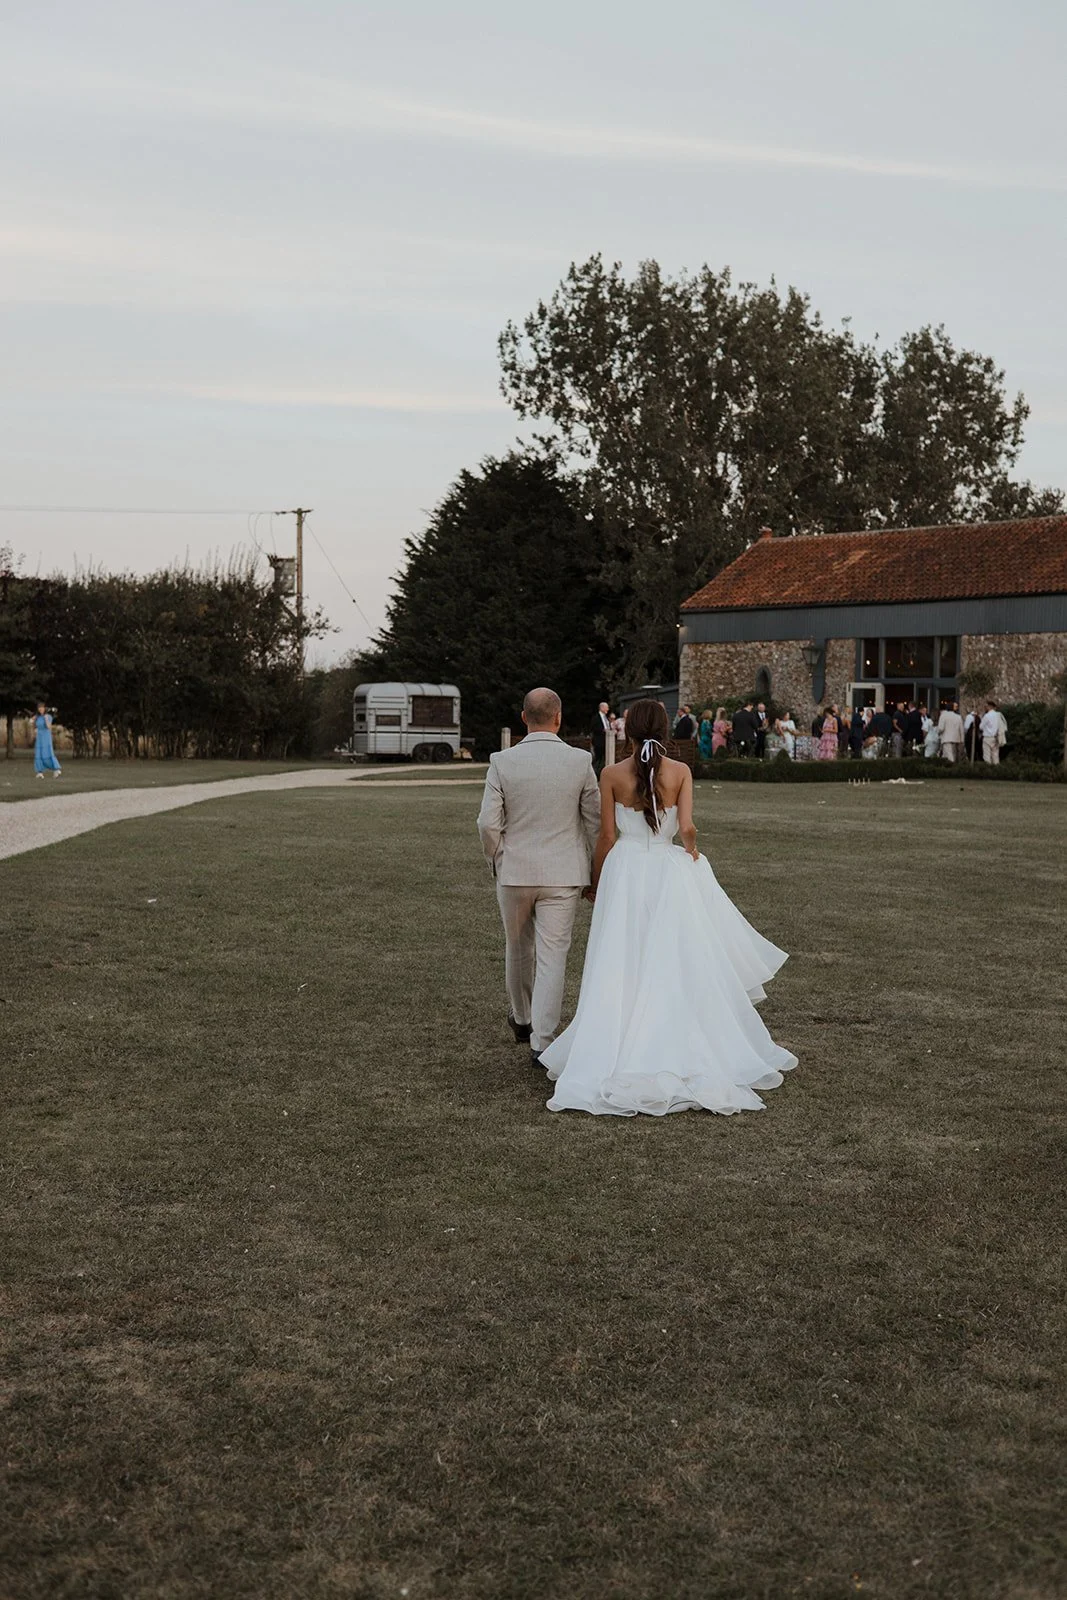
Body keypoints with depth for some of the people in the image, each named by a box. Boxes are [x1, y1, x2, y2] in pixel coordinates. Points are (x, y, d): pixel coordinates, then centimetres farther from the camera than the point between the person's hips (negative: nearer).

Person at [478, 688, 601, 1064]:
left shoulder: (502, 762, -8)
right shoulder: (580, 762, -7)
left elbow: (488, 823, -9)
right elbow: (594, 820, 0)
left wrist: (496, 860, 9)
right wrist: (586, 864, 14)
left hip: (514, 872, 1)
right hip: (563, 875, -1)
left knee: (518, 949, 20)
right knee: (552, 956, 2)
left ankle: (522, 1020, 39)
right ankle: (542, 1040, -1)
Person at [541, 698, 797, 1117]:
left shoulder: (612, 775, -3)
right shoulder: (680, 772, -3)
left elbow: (607, 836, -1)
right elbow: (687, 827, -10)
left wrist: (595, 883, 11)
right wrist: (692, 852, 13)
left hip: (624, 874, 0)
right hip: (669, 871, 0)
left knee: (623, 970, 4)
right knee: (675, 965, 8)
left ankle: (614, 1060, 4)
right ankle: (680, 1053, 11)